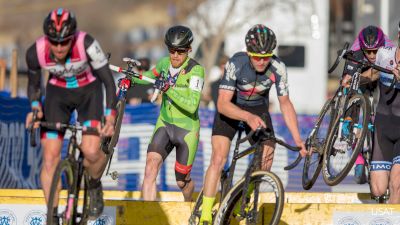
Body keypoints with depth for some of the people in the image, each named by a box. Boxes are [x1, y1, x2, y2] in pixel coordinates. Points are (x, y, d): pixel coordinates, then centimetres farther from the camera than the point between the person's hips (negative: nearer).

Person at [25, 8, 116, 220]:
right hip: (58, 92, 2)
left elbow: (108, 81, -25)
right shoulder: (36, 52, -25)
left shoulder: (87, 44, -33)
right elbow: (33, 84, -4)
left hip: (89, 90, -2)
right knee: (50, 157, -8)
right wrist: (35, 107, -22)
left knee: (91, 152, -21)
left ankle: (94, 186, 13)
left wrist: (110, 117, -35)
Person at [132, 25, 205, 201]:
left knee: (181, 182, 9)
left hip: (187, 129, -4)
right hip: (164, 124, 4)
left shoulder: (196, 70, -19)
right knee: (151, 167, -20)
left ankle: (189, 202, 45)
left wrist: (168, 89, -37)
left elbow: (192, 106, -28)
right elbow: (149, 76, 20)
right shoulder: (165, 63, -3)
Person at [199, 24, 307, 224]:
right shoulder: (236, 64, -32)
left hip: (258, 109, 3)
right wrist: (248, 117, -51)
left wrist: (298, 140, -20)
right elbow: (222, 104, -34)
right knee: (218, 160, -17)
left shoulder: (278, 68, -24)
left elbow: (285, 104, -14)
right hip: (231, 109, -3)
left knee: (267, 160, -12)